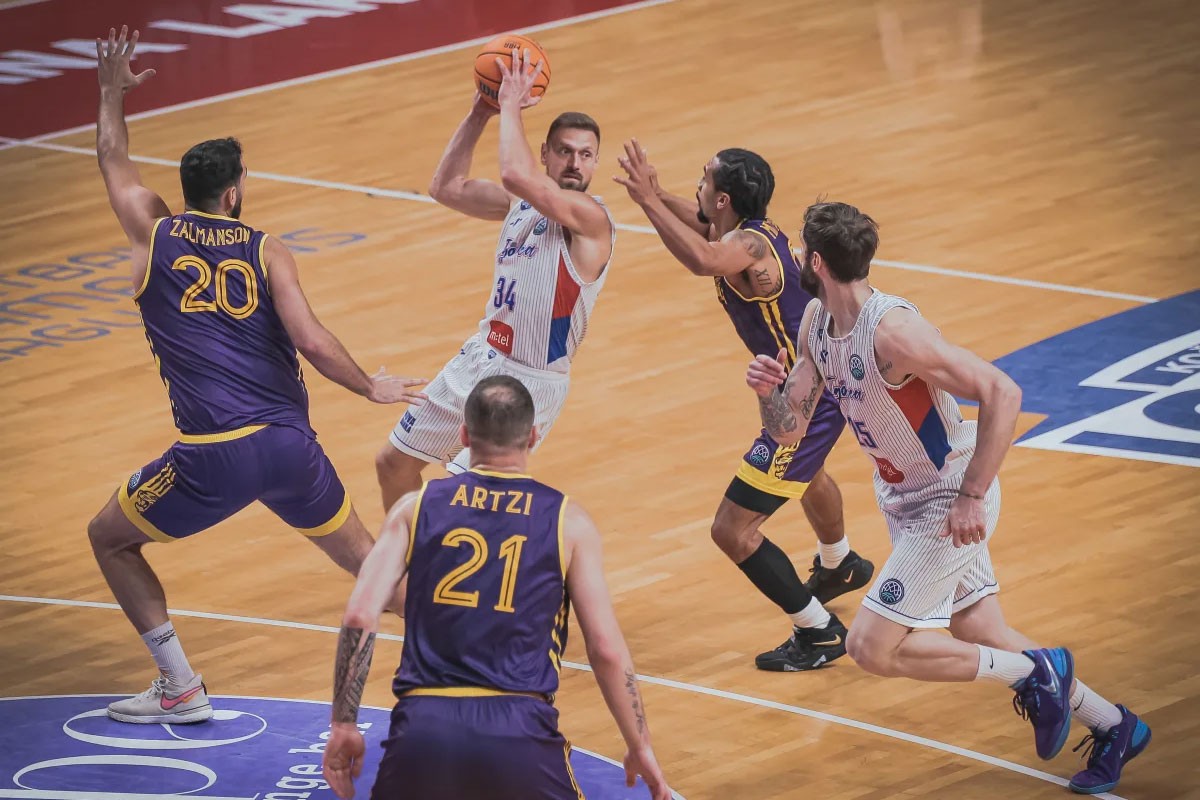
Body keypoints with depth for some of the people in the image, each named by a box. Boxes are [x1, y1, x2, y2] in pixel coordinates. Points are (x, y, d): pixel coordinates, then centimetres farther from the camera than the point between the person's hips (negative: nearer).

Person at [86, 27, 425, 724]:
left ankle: (181, 690, 16)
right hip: (289, 444, 2)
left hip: (214, 456, -2)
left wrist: (113, 91, 42)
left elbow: (114, 160, 26)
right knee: (360, 554, 23)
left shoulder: (154, 234, 7)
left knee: (110, 538, 20)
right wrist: (372, 388, 8)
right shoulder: (265, 249, 5)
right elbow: (309, 340, -6)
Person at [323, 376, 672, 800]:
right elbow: (607, 650, 6)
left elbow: (359, 617, 1)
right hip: (520, 732, -1)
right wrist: (641, 748, 17)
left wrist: (343, 726, 8)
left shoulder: (417, 507, 11)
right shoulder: (568, 522, 9)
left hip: (424, 726, 1)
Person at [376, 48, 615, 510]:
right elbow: (446, 188, 13)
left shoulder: (590, 217, -20)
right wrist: (480, 114, 4)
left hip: (529, 381, -9)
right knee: (393, 463, 18)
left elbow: (516, 175, -35)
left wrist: (512, 104, -22)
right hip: (480, 360, 9)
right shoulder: (523, 203, 6)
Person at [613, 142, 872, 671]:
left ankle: (819, 632, 6)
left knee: (733, 529, -7)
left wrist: (648, 201, -47)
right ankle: (840, 566, 70)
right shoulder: (755, 231, 1)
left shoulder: (746, 245, -28)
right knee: (806, 473, 41)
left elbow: (703, 259, -53)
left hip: (809, 399, -11)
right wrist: (658, 197, 7)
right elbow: (701, 223, 24)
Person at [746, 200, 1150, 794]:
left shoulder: (892, 331, -29)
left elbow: (1002, 394, -31)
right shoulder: (816, 324, -2)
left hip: (949, 505, -9)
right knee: (980, 636, 17)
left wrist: (972, 497, -29)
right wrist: (768, 392, -18)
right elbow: (788, 429, 4)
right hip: (906, 501, 9)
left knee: (871, 647, -10)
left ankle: (1035, 672, 2)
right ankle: (1112, 726, 31)